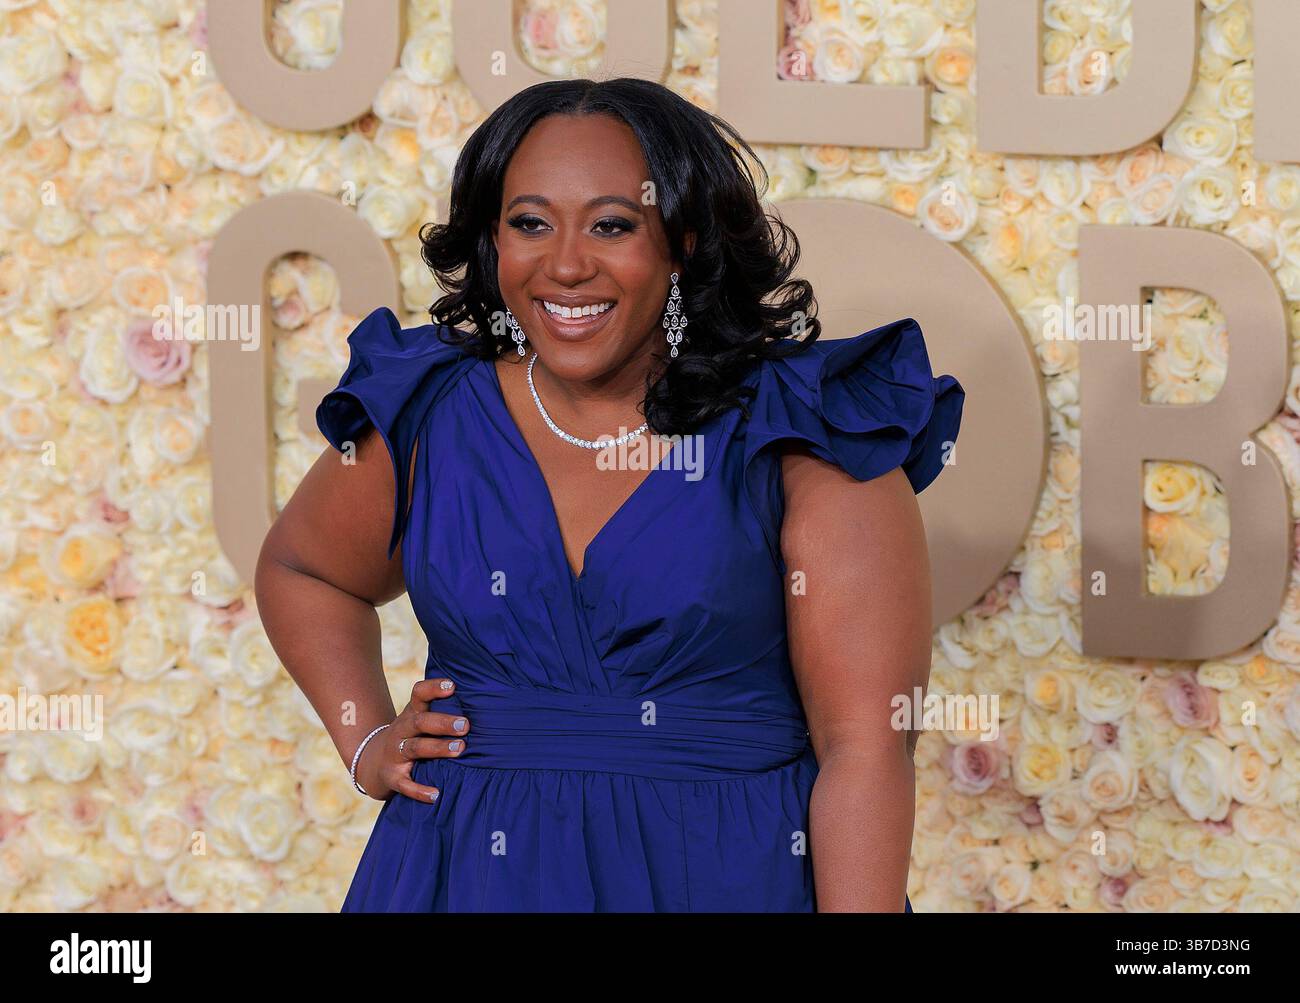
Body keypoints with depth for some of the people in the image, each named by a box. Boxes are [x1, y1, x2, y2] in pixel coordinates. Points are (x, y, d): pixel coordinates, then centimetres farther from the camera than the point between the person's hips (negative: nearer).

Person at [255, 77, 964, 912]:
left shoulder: (807, 443, -10)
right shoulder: (424, 425, 1)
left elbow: (866, 748, -15)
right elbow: (298, 570, 22)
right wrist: (367, 743, 8)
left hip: (733, 879, -3)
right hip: (473, 874, 3)